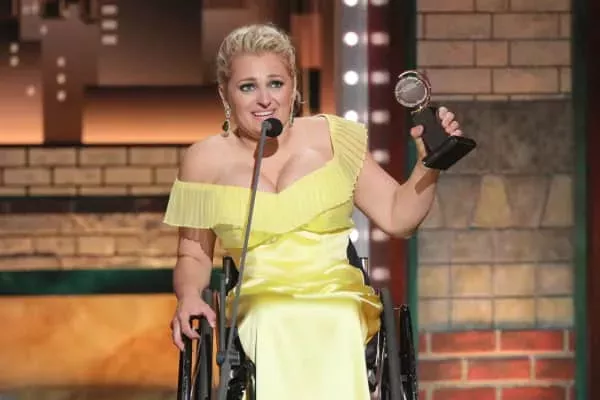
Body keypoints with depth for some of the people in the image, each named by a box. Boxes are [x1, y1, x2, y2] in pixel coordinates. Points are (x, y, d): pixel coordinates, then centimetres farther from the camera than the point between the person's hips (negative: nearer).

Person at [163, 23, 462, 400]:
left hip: (339, 300, 0)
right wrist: (189, 295, -4)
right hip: (259, 307, 0)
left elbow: (398, 217, 11)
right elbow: (193, 257, 17)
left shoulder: (332, 138, 9)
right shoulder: (205, 161, 8)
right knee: (276, 333, -38)